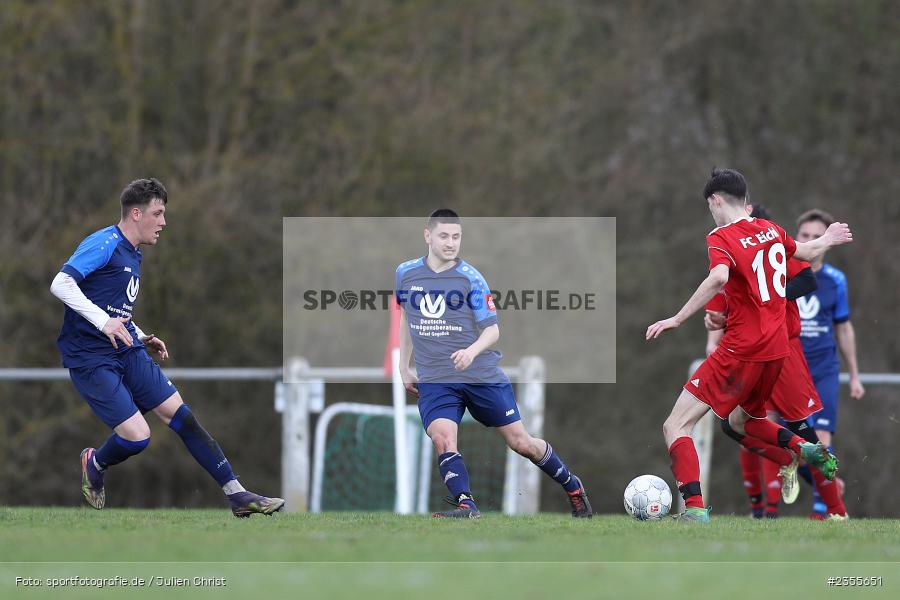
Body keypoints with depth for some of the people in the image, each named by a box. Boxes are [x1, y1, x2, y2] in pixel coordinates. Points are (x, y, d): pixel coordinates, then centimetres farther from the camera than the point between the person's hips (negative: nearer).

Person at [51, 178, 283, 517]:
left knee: (180, 415, -1)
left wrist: (142, 338, 14)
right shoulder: (105, 244, -12)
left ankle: (236, 495, -1)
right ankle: (95, 464, 18)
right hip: (91, 359, -9)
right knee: (137, 436, -17)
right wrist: (104, 321, -29)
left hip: (127, 352, 9)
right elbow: (60, 285, -23)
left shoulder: (133, 255, 17)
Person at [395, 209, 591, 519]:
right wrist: (404, 367, 20)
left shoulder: (470, 278, -7)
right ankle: (466, 505, -29)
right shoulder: (405, 273, 3)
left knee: (520, 442, 5)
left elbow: (492, 330, -7)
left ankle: (573, 487, 26)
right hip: (434, 380, 2)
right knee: (442, 438, -26)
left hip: (482, 374, -2)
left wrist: (472, 351, -28)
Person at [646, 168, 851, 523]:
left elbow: (718, 278, -32)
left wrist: (677, 319, -29)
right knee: (740, 421, 32)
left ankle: (694, 510, -24)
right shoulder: (770, 230, 10)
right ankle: (805, 449, 10)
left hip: (741, 348, -8)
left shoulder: (721, 238, -11)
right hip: (777, 347, 8)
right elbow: (805, 252, 30)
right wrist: (827, 240, 52)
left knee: (675, 426, -8)